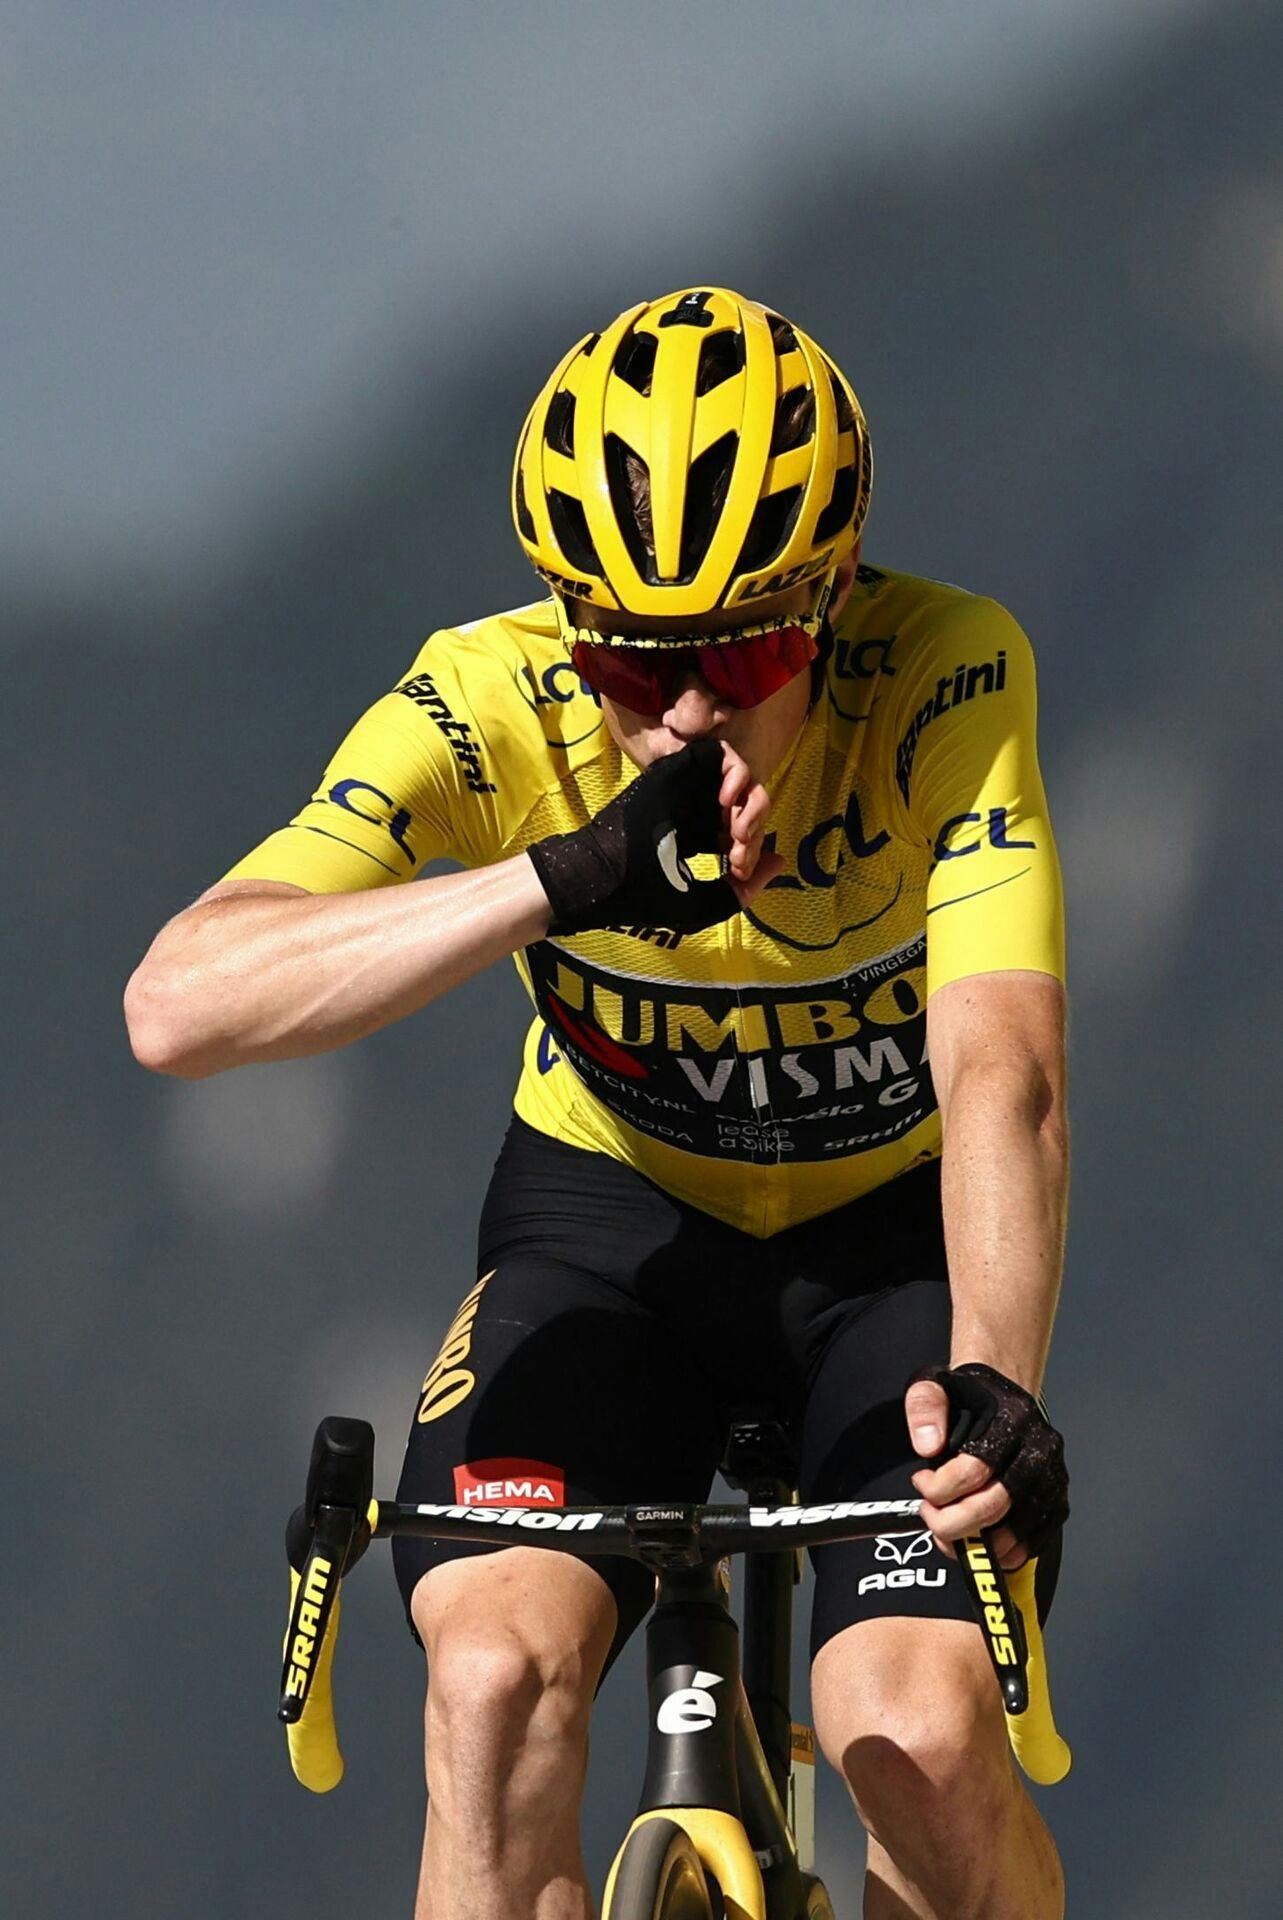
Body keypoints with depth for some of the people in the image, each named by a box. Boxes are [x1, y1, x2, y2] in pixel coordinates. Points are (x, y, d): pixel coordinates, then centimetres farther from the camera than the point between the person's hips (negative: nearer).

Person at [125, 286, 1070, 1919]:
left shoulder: (945, 677, -27)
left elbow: (1000, 1067, -38)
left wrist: (991, 1377, -56)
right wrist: (568, 880, -50)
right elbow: (179, 1003, -39)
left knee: (919, 1741, -23)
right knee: (496, 1672, -25)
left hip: (893, 1234, -1)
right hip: (613, 1216, 1)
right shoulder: (488, 704, -25)